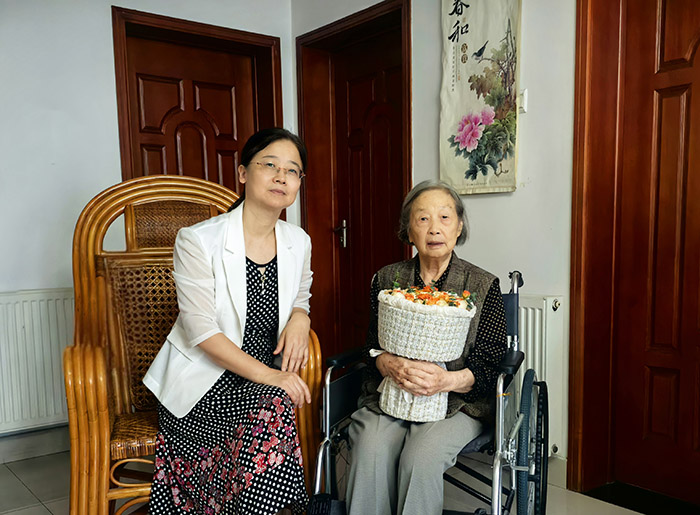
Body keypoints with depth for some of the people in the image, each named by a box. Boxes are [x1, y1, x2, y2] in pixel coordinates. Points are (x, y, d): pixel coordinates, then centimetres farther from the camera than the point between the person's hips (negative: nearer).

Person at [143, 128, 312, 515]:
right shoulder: (197, 241, -12)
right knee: (273, 411, -29)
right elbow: (202, 331, -15)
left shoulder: (298, 242, 5)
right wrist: (266, 375, -23)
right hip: (203, 382, -4)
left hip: (267, 376, 5)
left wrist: (299, 319, -6)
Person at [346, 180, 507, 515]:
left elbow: (491, 365, -2)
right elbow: (372, 346, 5)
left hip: (457, 402, -1)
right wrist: (392, 366, -20)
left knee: (421, 456, -30)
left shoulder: (483, 286, 3)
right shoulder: (387, 280, 10)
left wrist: (446, 380, -22)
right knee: (370, 450, -27)